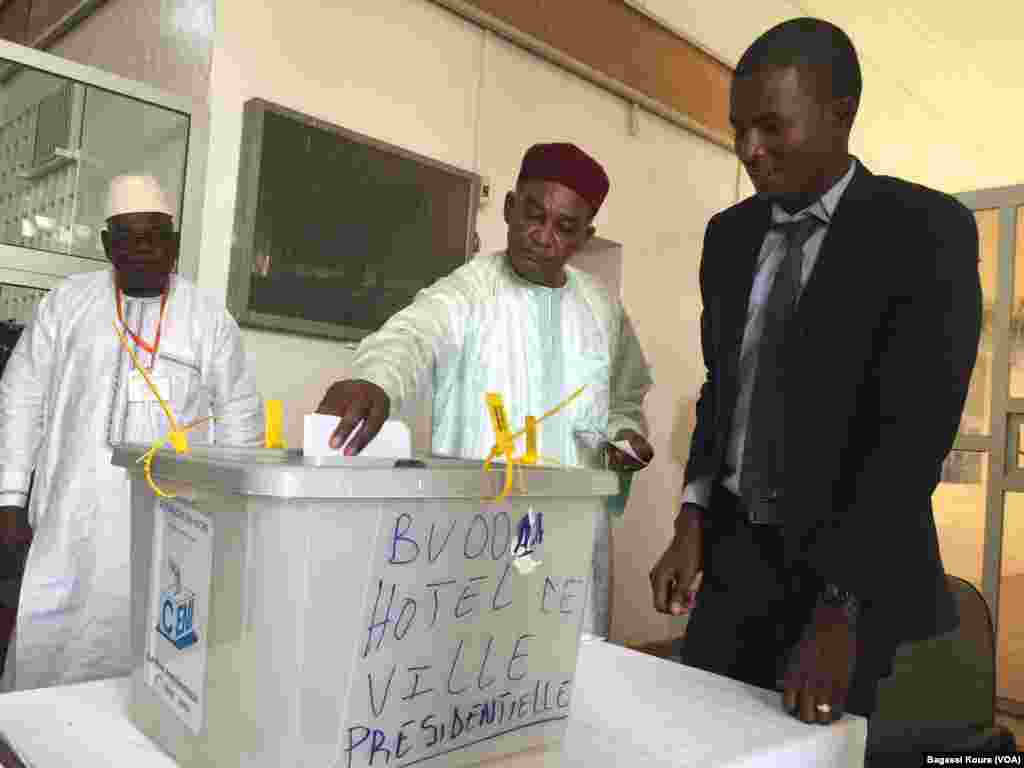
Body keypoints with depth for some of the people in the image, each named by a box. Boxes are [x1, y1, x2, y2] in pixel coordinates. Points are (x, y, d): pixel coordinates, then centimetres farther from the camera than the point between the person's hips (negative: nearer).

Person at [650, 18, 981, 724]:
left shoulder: (928, 229, -13)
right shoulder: (730, 235, 5)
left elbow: (915, 429, -21)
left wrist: (839, 610, -26)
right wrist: (693, 522, -1)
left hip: (860, 573, -4)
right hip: (736, 550, 5)